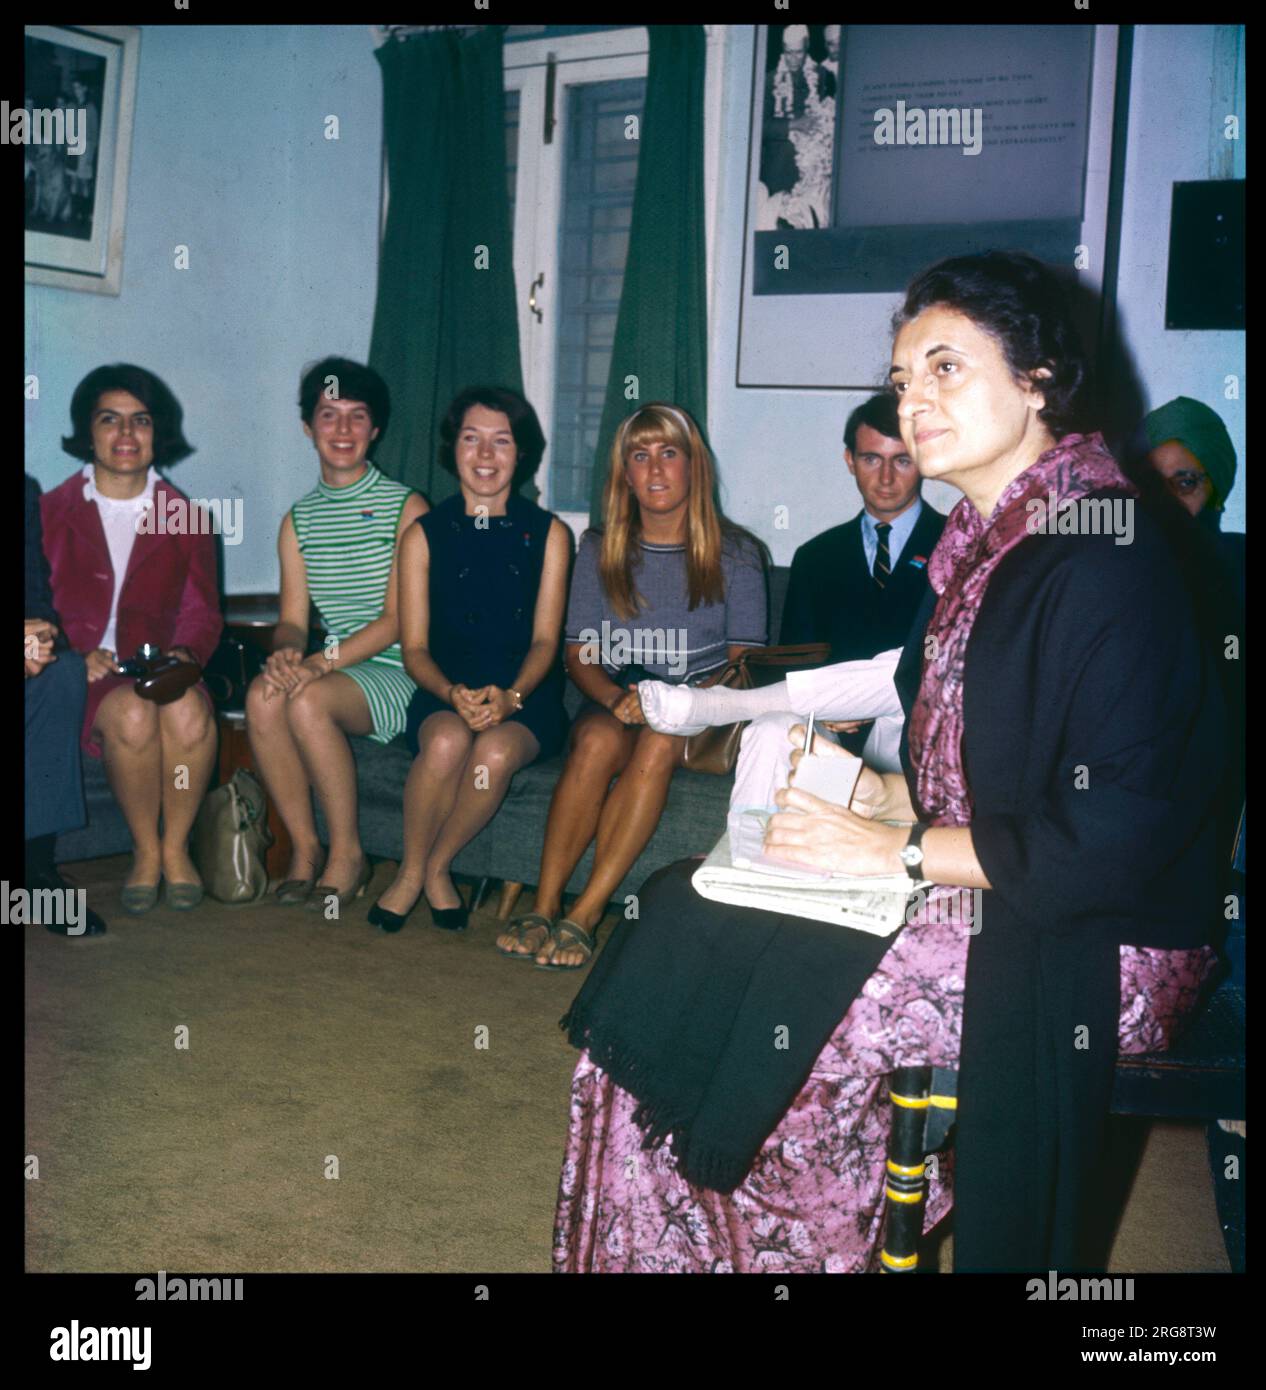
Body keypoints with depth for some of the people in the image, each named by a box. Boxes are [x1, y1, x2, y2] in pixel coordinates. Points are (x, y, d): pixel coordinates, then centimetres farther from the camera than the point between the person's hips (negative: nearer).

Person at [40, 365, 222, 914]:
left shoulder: (186, 518, 14)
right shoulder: (52, 512, 11)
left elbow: (202, 613, 12)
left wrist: (183, 656, -11)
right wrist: (77, 655, -13)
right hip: (83, 675, -1)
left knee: (187, 711, -35)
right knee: (133, 713, -36)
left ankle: (175, 847, -13)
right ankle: (145, 851, -13)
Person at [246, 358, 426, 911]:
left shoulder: (406, 507, -2)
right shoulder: (298, 521, 14)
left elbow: (399, 619, -9)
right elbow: (293, 618, 9)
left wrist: (324, 662, -21)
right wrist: (286, 652, -16)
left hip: (395, 672, -4)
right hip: (333, 670, 5)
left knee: (308, 700, -31)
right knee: (263, 694, -26)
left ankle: (347, 854, -14)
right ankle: (303, 846, -11)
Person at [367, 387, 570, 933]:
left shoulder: (548, 534, 7)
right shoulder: (424, 535, 8)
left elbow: (545, 639, 0)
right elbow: (415, 647, 2)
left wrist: (509, 696, -20)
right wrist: (454, 694, -19)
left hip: (525, 699, 0)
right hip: (443, 696, 0)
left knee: (495, 751, -34)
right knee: (447, 739, -34)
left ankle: (436, 868, -7)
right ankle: (410, 872, -10)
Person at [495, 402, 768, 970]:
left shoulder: (734, 554, 5)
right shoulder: (599, 549, 11)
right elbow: (580, 653, 7)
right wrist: (618, 698, -15)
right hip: (614, 699, 1)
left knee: (659, 744, -35)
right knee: (599, 739, -33)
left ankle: (585, 913, -34)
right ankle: (544, 906, -30)